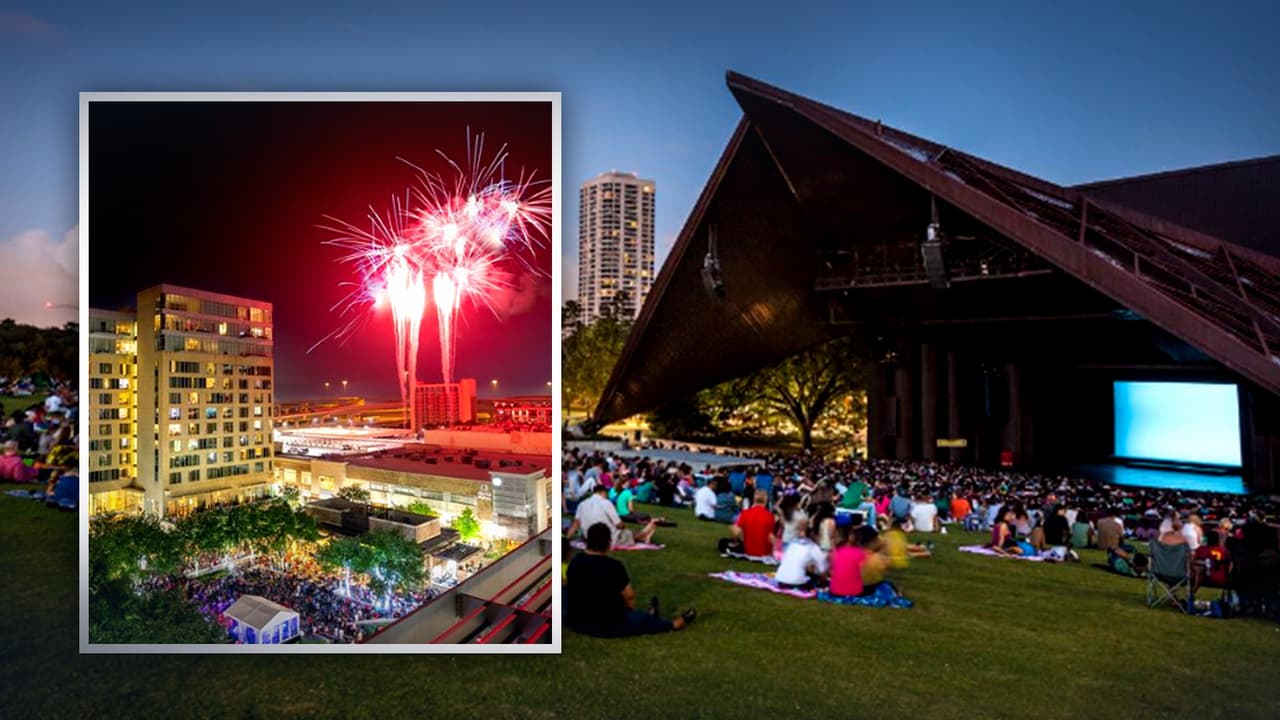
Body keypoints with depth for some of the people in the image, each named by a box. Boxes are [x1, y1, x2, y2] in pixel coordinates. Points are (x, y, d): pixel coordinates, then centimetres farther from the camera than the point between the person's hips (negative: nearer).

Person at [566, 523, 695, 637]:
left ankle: (646, 616, 55)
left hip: (577, 622, 6)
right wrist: (629, 607, 13)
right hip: (609, 625, -6)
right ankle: (675, 624, 43)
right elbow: (629, 595, -12)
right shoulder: (613, 566, -23)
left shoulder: (575, 561, -4)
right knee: (645, 619, 20)